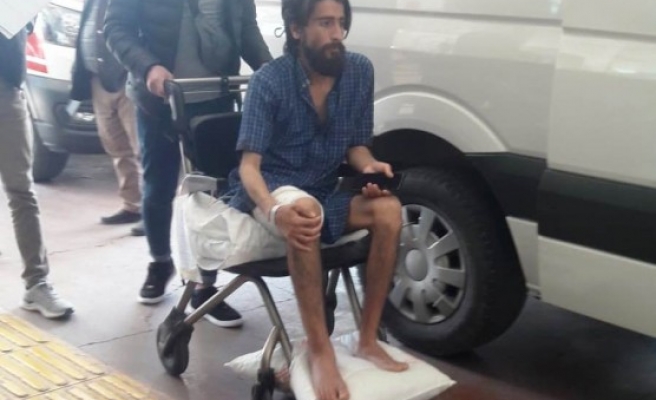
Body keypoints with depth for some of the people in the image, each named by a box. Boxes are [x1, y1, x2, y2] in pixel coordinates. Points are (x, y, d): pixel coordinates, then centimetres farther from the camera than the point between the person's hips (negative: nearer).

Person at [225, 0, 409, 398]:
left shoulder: (359, 71, -4)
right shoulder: (270, 80, -17)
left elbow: (356, 144, 8)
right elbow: (249, 165, -21)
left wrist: (370, 167, -17)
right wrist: (274, 210, -41)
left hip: (324, 195, 5)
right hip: (269, 192, -4)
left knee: (388, 208, -24)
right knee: (304, 208, -39)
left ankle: (368, 339, -15)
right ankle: (320, 352, -34)